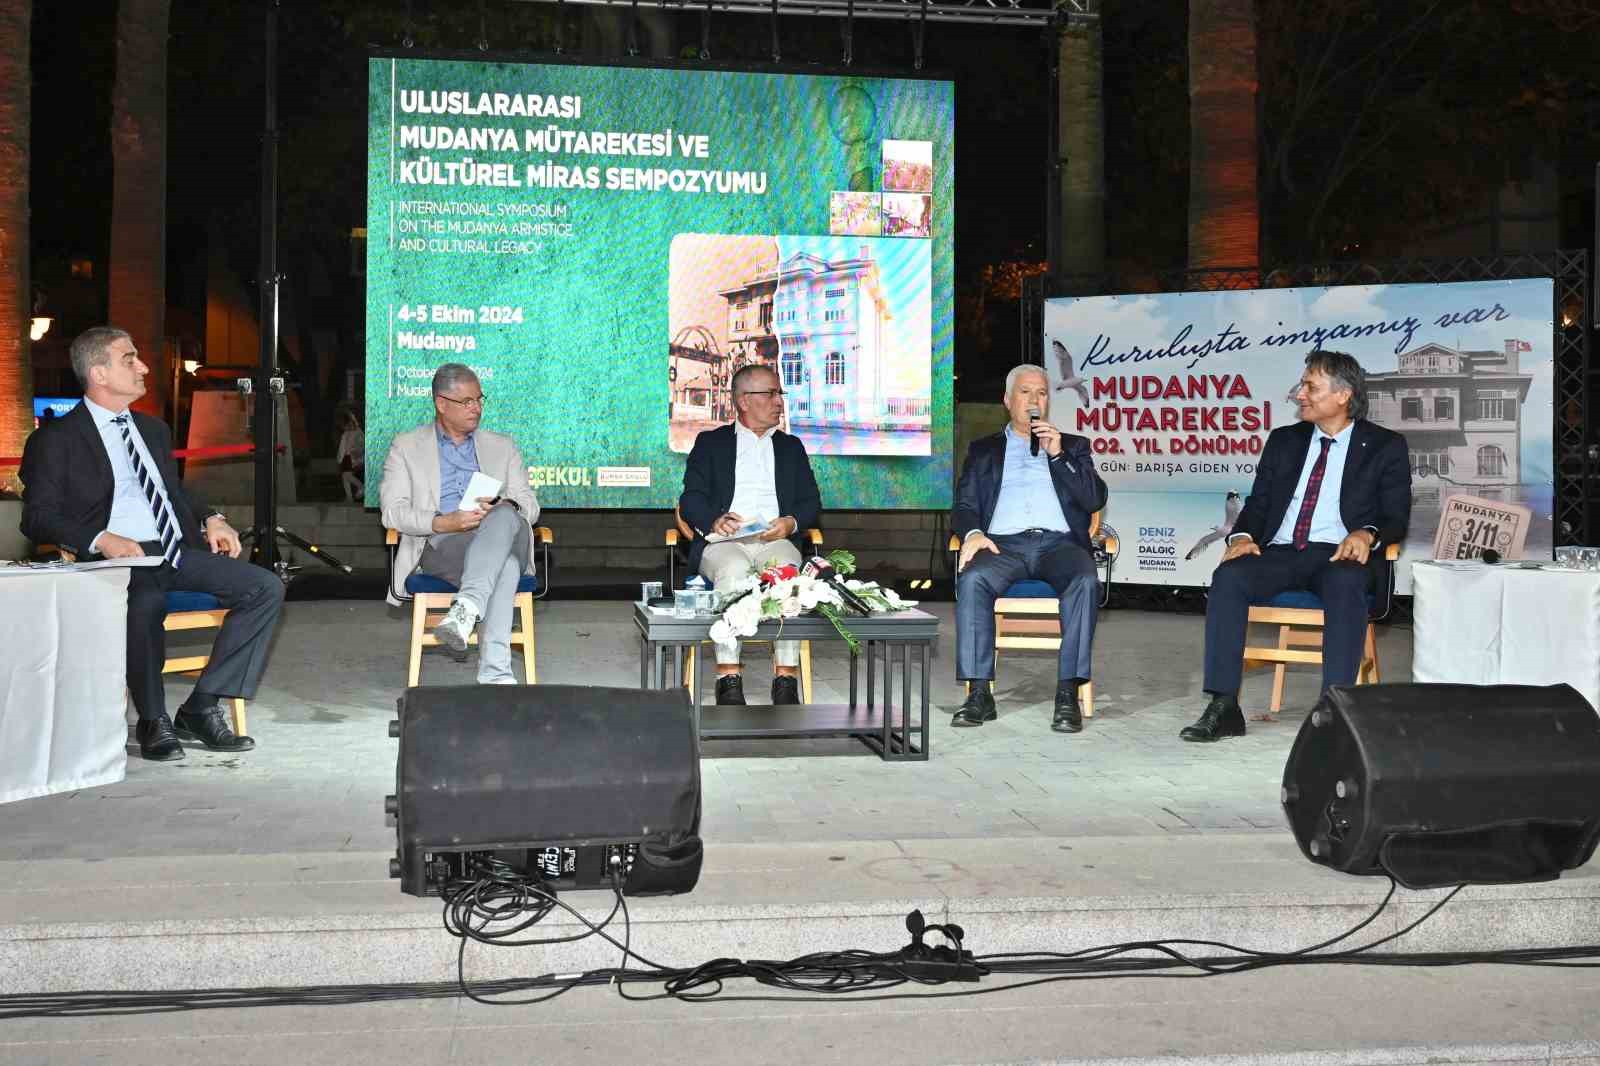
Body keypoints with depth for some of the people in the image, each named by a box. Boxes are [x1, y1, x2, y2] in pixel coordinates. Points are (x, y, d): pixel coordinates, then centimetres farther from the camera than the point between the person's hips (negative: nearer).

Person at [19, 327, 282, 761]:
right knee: (146, 603, -39)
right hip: (120, 560, -6)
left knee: (266, 588, -13)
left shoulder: (154, 429, 22)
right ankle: (153, 720, -17)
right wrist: (100, 539, -22)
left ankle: (202, 708, -11)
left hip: (177, 552, 7)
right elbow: (38, 517, -4)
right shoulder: (56, 440, 2)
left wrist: (210, 519, 9)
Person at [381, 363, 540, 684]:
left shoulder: (502, 447, 25)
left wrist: (503, 507, -12)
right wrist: (443, 523, -16)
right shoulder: (407, 446, 18)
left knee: (507, 516, -38)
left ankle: (466, 607, -52)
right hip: (439, 547, -2)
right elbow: (392, 511, 4)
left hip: (498, 538, 3)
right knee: (504, 561, -38)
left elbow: (530, 506, 15)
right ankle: (495, 671, -50)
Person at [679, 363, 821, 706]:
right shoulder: (710, 442, 18)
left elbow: (811, 501, 17)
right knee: (734, 570, -37)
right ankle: (729, 678, -37)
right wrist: (714, 520, -15)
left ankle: (786, 678, -34)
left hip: (775, 540, 2)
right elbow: (690, 501, 8)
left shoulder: (791, 446, 26)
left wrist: (791, 522, -6)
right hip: (724, 541, -1)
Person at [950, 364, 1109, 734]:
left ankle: (1068, 693, -33)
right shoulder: (984, 450, 24)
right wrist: (973, 533, -9)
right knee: (972, 579, -33)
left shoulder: (1073, 446, 24)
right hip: (1004, 543, 0)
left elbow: (1095, 499, 9)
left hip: (1059, 543, 0)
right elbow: (964, 506, 14)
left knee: (1085, 581, -34)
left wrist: (1058, 454, 0)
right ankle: (979, 693, -30)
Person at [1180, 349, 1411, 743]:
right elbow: (1257, 503, 17)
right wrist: (1242, 535, -6)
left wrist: (1367, 533, -19)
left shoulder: (1385, 446, 10)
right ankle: (1223, 707, -29)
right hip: (1280, 551, 3)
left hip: (1340, 554, -3)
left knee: (1344, 585, -39)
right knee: (1228, 577, -29)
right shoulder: (1284, 441, 20)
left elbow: (1396, 517, 4)